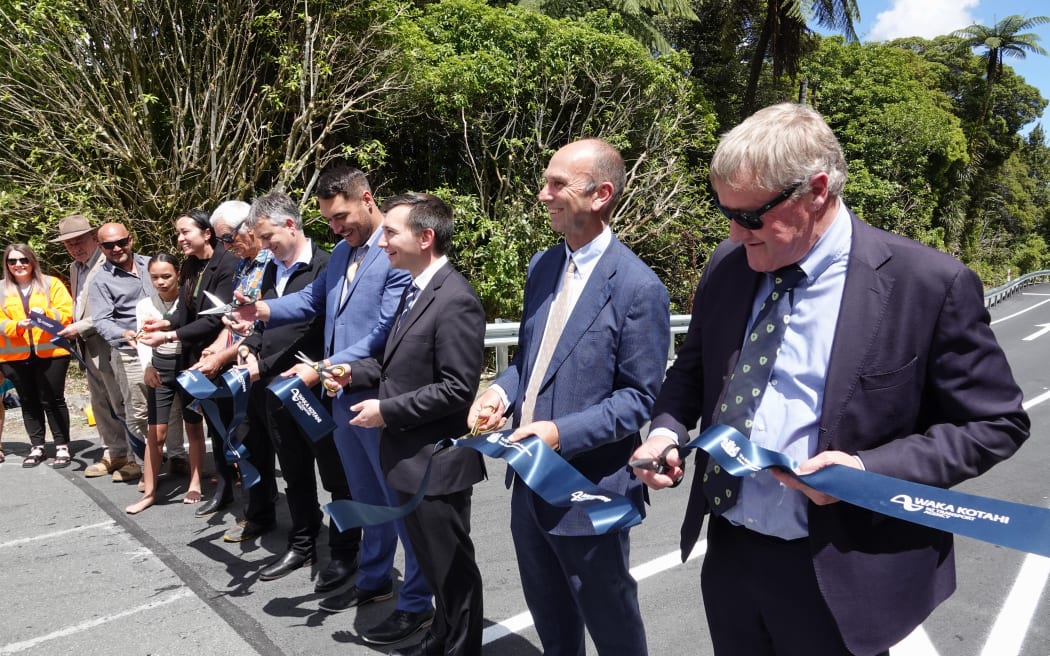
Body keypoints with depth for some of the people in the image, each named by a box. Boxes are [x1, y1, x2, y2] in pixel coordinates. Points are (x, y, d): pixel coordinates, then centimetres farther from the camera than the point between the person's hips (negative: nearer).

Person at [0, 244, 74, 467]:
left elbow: (67, 314, -4)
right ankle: (36, 447, 20)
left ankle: (62, 447, 8)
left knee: (52, 400, 1)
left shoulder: (51, 283, 2)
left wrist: (46, 313, -23)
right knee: (28, 402, 11)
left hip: (50, 352, -3)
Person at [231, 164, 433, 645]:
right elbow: (313, 299, 15)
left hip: (381, 401, -9)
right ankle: (373, 580, 39)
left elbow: (384, 332, -24)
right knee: (367, 499, 21)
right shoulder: (342, 251, 12)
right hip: (344, 398, 9)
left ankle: (417, 603, 19)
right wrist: (264, 310, -2)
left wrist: (322, 368, -26)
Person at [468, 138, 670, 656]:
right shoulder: (542, 266, 5)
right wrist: (501, 391, -6)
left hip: (590, 489, -7)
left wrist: (563, 432, -26)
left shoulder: (637, 287, -18)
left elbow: (639, 397, -16)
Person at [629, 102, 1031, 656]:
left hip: (837, 576, -4)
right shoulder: (726, 264, -1)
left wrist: (871, 468, -20)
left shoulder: (929, 283, -15)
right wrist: (667, 428, -7)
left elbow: (995, 423, -7)